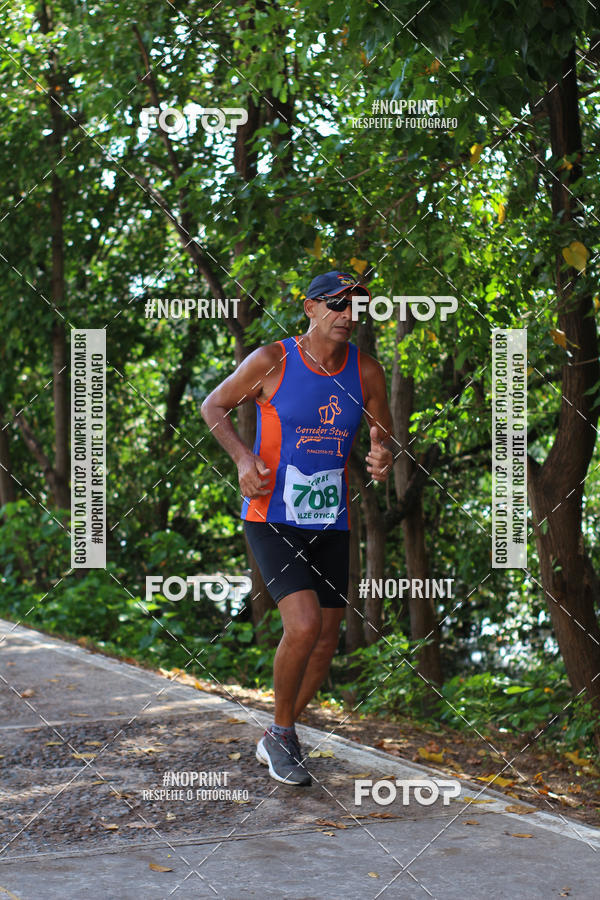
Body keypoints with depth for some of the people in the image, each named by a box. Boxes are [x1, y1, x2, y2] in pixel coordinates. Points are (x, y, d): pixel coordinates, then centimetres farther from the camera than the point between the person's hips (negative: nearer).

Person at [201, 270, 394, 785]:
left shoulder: (366, 371, 1)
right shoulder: (271, 361, -10)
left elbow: (383, 434, 13)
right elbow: (213, 406, 3)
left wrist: (383, 457, -11)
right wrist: (243, 457, -13)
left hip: (331, 524, 5)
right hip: (272, 519, -5)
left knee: (326, 642, 9)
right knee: (303, 625, -22)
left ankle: (277, 740, 30)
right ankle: (283, 733, 3)